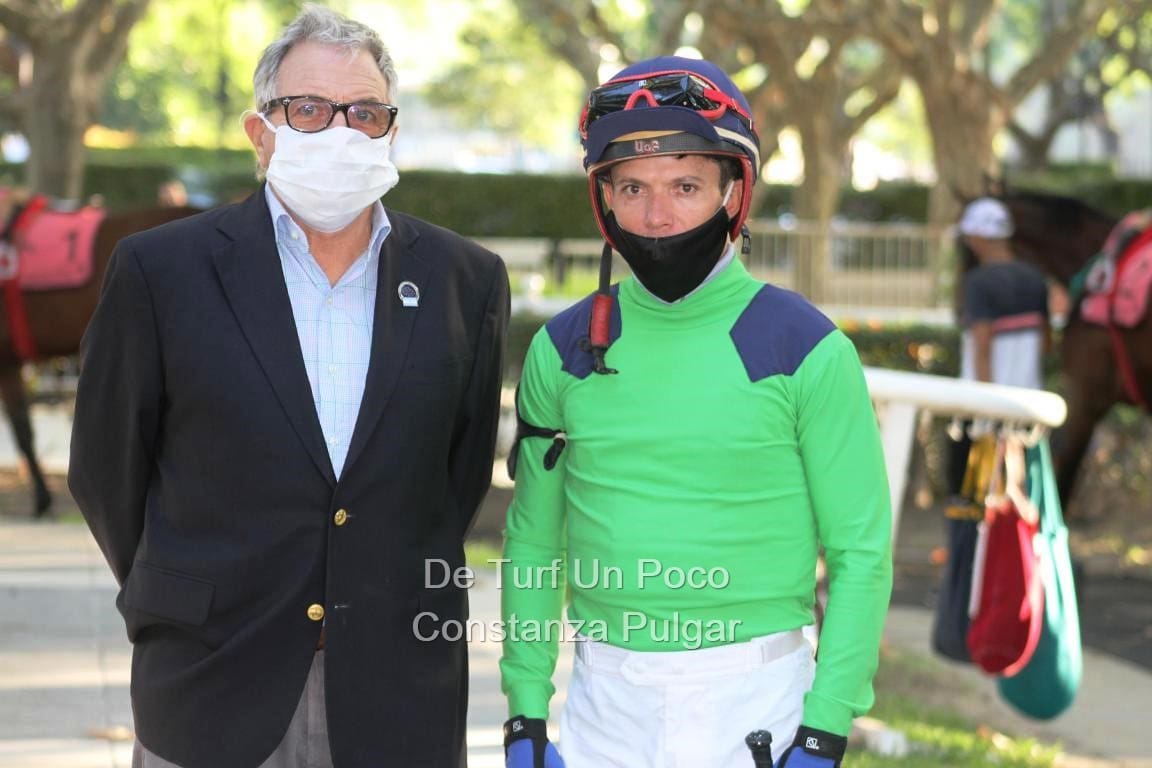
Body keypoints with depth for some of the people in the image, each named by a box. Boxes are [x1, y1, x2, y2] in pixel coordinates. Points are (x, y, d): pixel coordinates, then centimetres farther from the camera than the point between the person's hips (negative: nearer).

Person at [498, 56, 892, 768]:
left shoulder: (806, 349, -6)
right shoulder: (564, 348, 3)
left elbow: (860, 552, -5)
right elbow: (533, 542, 9)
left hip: (752, 698, -2)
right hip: (603, 701, 3)